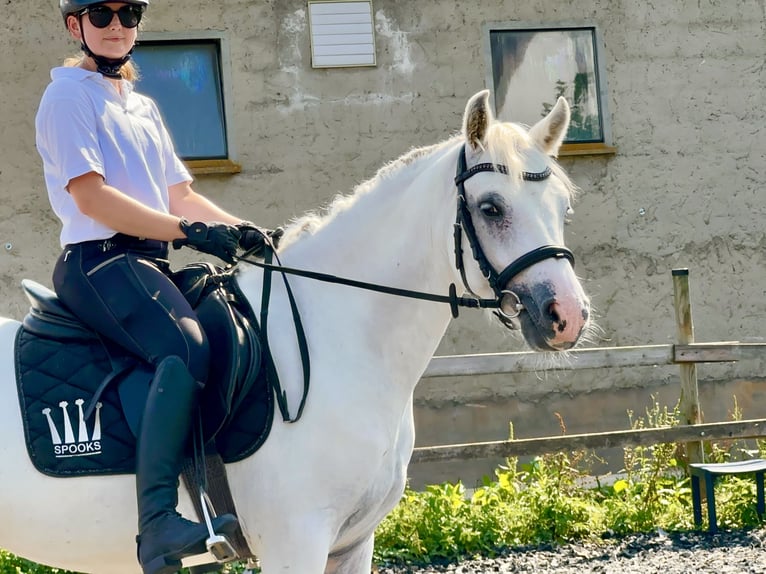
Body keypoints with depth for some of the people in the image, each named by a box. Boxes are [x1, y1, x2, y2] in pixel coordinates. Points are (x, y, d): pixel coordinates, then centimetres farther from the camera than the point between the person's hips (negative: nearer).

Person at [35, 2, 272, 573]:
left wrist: (242, 229, 5)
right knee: (186, 346, -33)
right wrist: (189, 230, -20)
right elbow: (90, 195, -13)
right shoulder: (69, 97, -2)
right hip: (98, 262, -9)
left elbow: (181, 195, 24)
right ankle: (159, 523, -44)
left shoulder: (143, 107, 24)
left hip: (152, 264, 9)